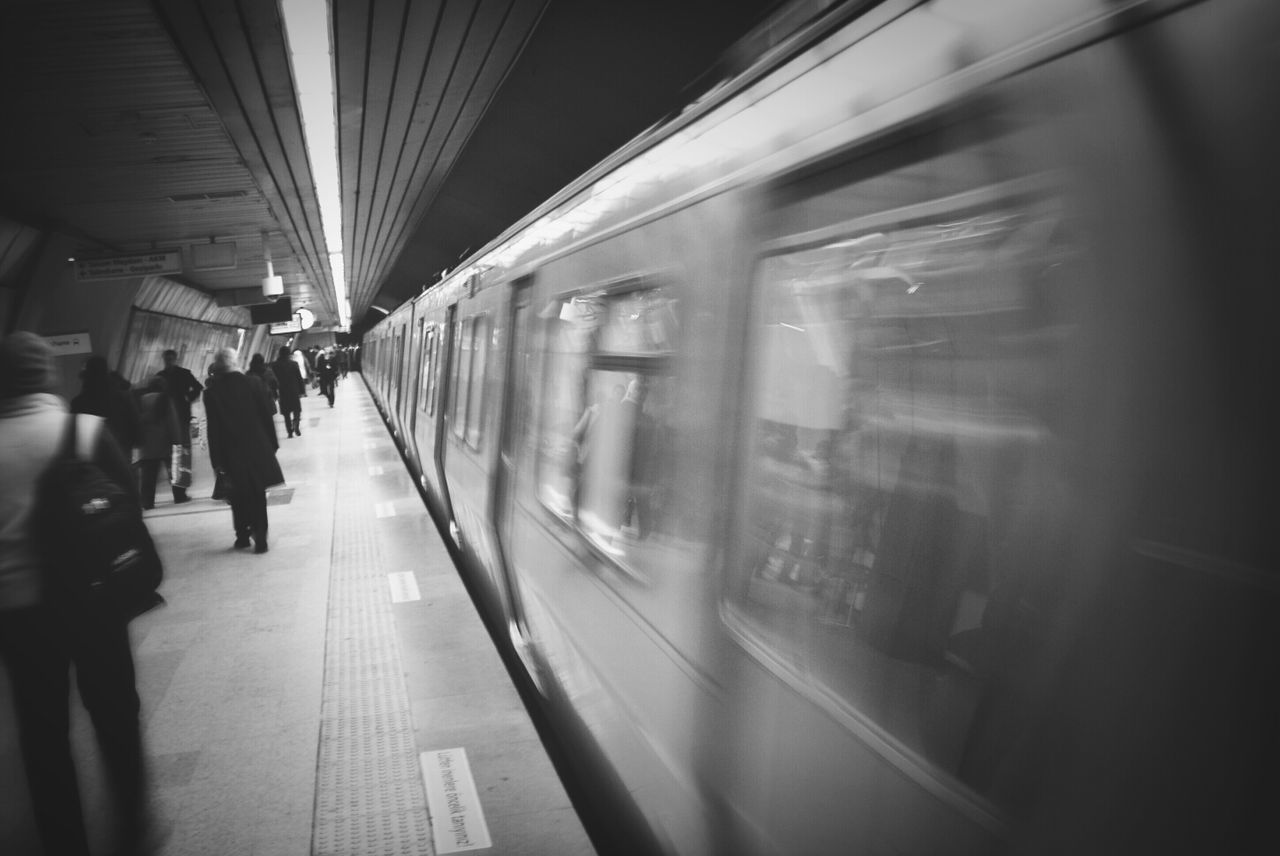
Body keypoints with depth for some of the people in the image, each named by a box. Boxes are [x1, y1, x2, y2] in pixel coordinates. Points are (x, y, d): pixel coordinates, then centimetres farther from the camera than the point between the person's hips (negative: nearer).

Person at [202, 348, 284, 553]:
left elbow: (213, 429, -5)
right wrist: (272, 444, 5)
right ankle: (259, 538, 7)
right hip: (258, 449, 0)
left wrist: (217, 459, 0)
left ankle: (242, 535, 24)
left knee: (238, 496, 17)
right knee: (258, 495, 9)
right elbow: (267, 416, -4)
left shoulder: (212, 392, -8)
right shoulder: (254, 383, -8)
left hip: (231, 453, 0)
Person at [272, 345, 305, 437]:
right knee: (297, 410, 11)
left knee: (286, 413, 10)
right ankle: (296, 424, -16)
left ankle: (290, 431, 7)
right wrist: (302, 390, 4)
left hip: (282, 393, 1)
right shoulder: (294, 364, -6)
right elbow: (299, 378, -4)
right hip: (294, 392, -1)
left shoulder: (274, 365, -5)